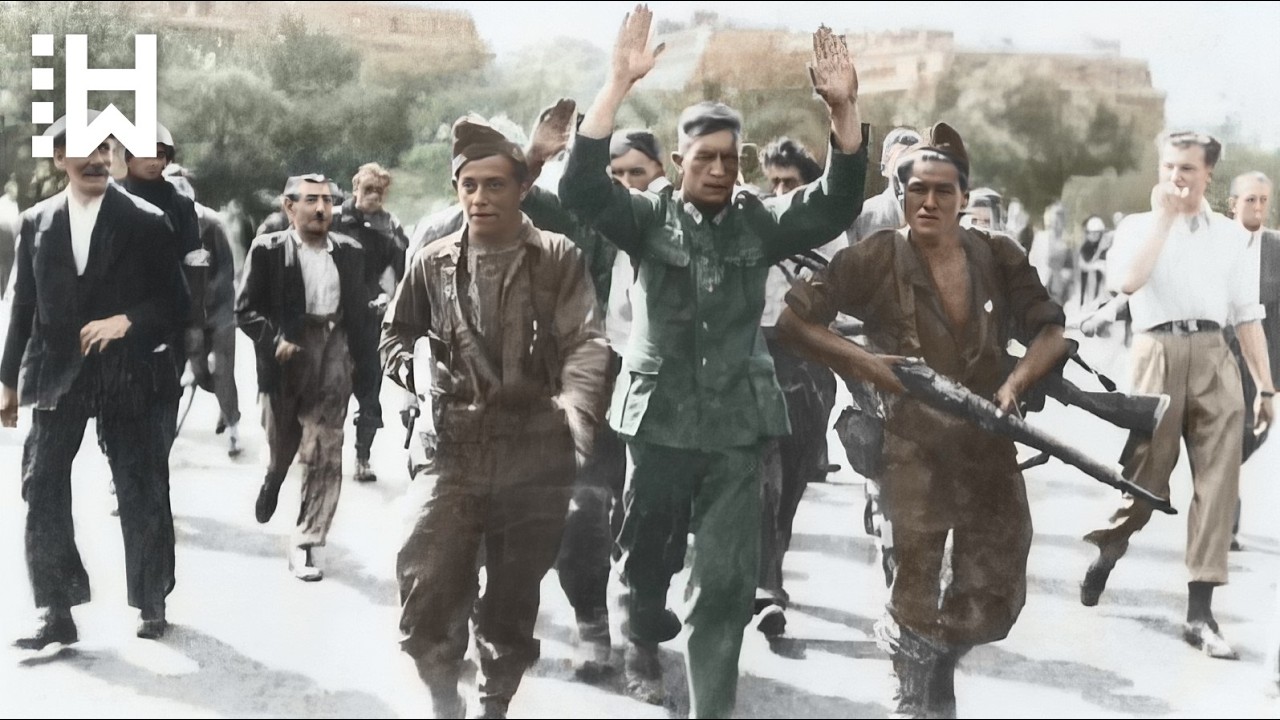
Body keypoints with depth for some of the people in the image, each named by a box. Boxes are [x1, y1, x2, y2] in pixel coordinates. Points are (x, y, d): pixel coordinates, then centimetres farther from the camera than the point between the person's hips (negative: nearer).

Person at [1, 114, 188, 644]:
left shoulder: (147, 222, -2)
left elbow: (175, 304, -1)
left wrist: (127, 321, -18)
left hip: (127, 374, -2)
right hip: (57, 373, 2)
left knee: (141, 493, 5)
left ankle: (151, 603, 21)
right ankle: (55, 611, 6)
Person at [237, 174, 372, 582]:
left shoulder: (350, 252, 7)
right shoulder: (268, 250, -3)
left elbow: (360, 309, 11)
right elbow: (246, 309, -5)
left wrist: (360, 355, 2)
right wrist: (274, 340, -18)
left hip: (333, 354, 1)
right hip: (287, 353, -1)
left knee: (324, 455, -7)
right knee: (281, 447, 17)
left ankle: (307, 544, -1)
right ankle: (272, 484, 53)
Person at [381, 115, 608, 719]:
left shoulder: (558, 260, -1)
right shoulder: (433, 263, 6)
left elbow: (586, 348, -6)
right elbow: (396, 332, 20)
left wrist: (572, 421, -22)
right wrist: (408, 367, -2)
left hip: (536, 460, -1)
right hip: (454, 454, 1)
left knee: (513, 603, 11)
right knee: (426, 596, -11)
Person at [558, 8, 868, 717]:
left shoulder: (760, 222, 3)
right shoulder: (650, 218, -2)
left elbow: (837, 203, -10)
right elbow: (580, 186, -18)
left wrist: (843, 108, -25)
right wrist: (619, 83, -28)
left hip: (737, 424, 1)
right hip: (659, 416, -1)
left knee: (726, 582, 3)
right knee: (645, 546, 16)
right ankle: (644, 619, 45)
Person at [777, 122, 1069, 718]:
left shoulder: (998, 257, 3)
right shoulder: (876, 259, -7)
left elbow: (1051, 331, 6)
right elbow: (791, 319, -8)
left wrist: (1015, 383, -13)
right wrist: (862, 362, -17)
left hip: (990, 446, 4)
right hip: (913, 445, -4)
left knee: (998, 598, 8)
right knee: (917, 590, 1)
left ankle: (917, 648, 39)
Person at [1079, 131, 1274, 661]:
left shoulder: (1231, 235, 16)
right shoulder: (1139, 225, 10)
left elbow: (1247, 315, 15)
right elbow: (1126, 281, -12)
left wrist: (1266, 385, 10)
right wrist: (1163, 216, -5)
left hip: (1215, 358, 2)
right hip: (1159, 353, -2)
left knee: (1218, 483, -4)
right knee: (1145, 477, 0)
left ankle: (1200, 611, 0)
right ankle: (1106, 552, 31)